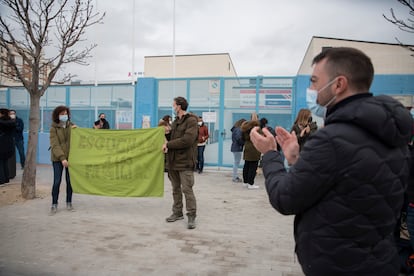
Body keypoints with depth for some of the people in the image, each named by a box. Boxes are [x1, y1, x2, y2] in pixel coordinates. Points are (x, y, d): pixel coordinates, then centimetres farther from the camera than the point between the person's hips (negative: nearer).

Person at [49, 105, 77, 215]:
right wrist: (62, 158, -22)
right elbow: (55, 145, -12)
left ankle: (69, 203, 19)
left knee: (70, 181, 6)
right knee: (57, 181, -3)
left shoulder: (71, 126, 6)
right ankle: (54, 204, 9)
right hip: (58, 159, -3)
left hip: (70, 157, 3)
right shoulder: (54, 128, -4)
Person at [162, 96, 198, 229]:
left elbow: (187, 140, -21)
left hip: (185, 162, -8)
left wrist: (168, 144, -14)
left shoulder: (191, 121, -10)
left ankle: (191, 216, 5)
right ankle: (177, 212, 27)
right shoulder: (175, 121, 16)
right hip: (173, 161, 8)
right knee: (176, 188, 15)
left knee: (187, 189, -6)